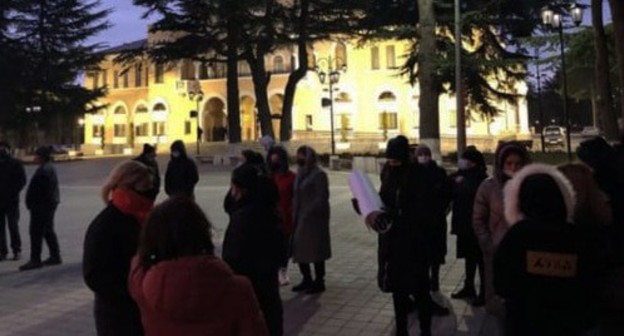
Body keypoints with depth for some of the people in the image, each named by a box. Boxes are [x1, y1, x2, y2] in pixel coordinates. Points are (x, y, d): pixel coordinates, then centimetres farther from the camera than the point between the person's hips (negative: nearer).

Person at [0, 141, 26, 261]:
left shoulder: (16, 164, 1)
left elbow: (22, 180, -4)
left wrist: (13, 192, -14)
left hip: (11, 201, -3)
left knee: (13, 226, 0)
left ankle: (17, 250, 10)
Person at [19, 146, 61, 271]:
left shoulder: (44, 170, -18)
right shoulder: (50, 167, 16)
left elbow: (38, 189, -22)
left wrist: (31, 203, -14)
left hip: (42, 205, -11)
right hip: (50, 203, 11)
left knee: (36, 232, -7)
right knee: (48, 231, 16)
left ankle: (35, 260, -4)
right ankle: (55, 257, 22)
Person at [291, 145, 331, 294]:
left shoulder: (318, 174, -12)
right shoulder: (301, 173, 13)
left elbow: (322, 197, -17)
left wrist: (309, 213, -20)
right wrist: (295, 216, 7)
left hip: (314, 219, -8)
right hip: (300, 218, 8)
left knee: (315, 250, 1)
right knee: (299, 249, 11)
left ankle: (319, 282, 14)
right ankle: (307, 279, 25)